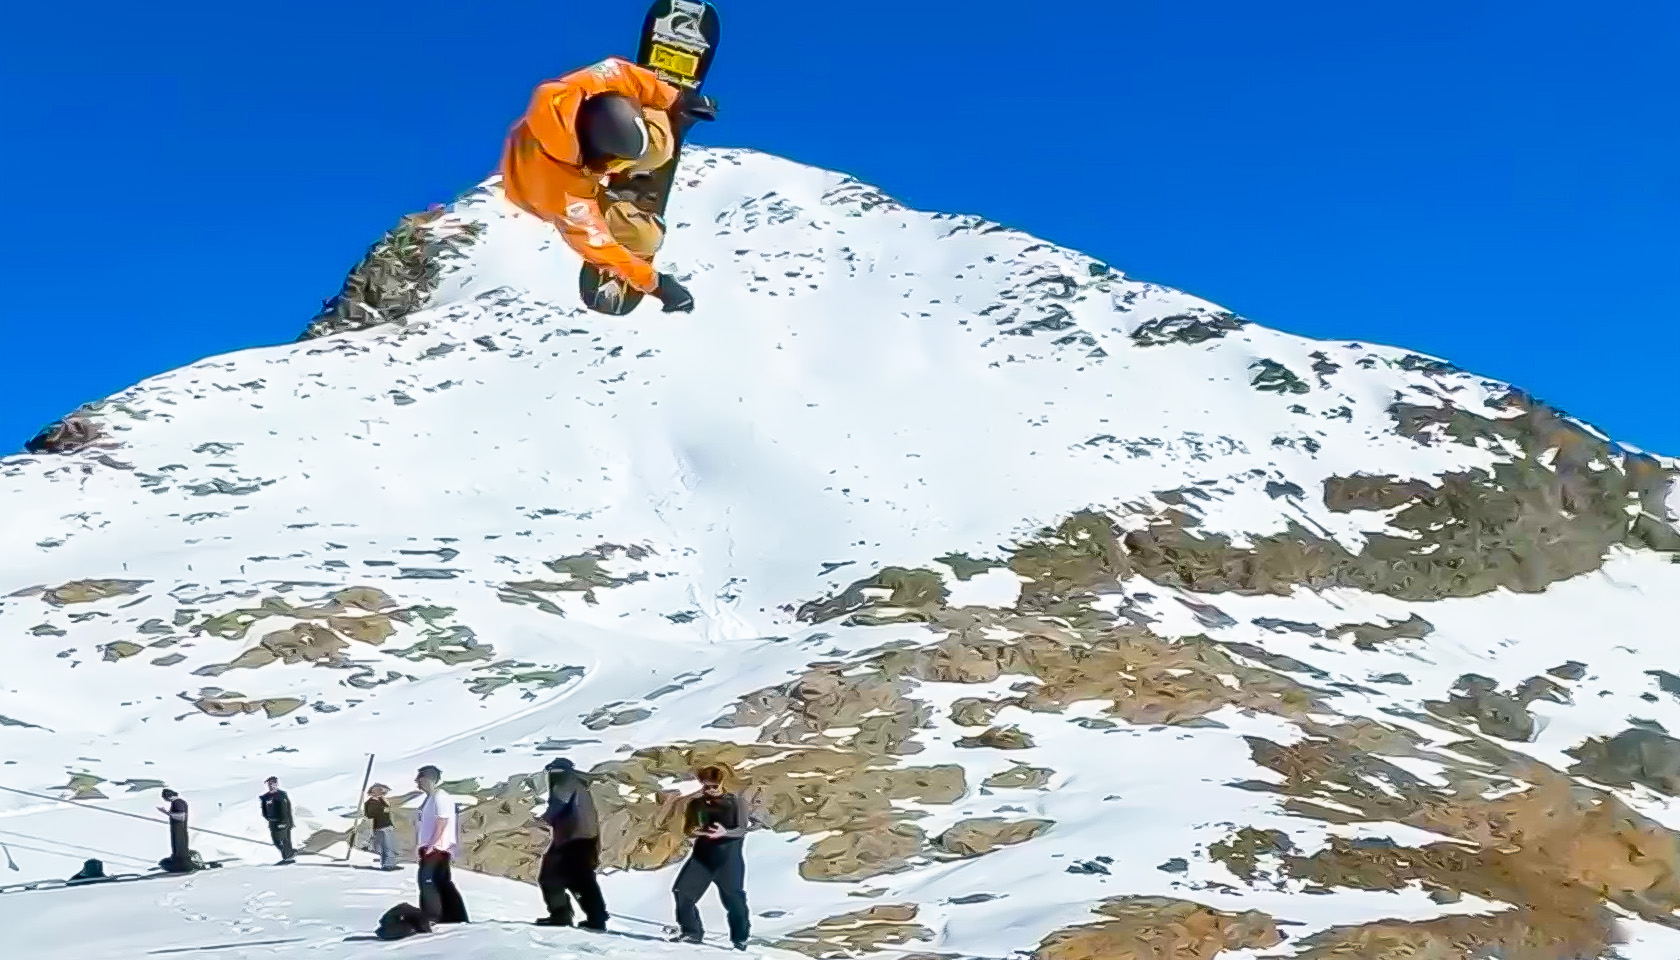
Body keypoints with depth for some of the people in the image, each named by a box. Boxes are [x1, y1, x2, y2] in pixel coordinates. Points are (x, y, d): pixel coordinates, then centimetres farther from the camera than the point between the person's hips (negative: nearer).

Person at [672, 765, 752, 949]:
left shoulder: (734, 801, -2)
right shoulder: (696, 804, 6)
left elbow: (742, 830, -9)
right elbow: (687, 830, 6)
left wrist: (725, 832, -29)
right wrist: (697, 831, -19)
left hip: (728, 858, -3)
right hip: (703, 856, 3)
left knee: (734, 898, -2)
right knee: (683, 891, -1)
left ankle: (740, 937, 15)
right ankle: (692, 932, 14)